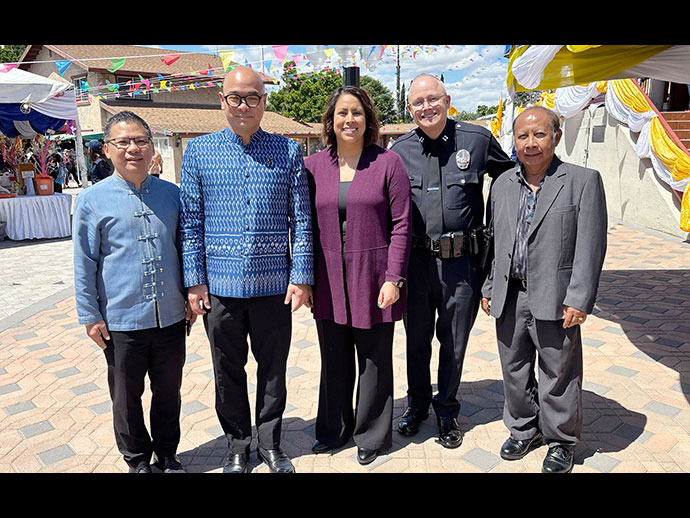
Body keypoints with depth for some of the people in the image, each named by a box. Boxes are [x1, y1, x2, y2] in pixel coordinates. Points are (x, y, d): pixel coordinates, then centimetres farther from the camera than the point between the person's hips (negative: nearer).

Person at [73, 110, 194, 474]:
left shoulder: (171, 195, 3)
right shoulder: (92, 200, -4)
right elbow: (84, 263, -1)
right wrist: (89, 315, -2)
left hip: (170, 317, 2)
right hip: (121, 320, -2)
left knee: (169, 391, 16)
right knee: (126, 397, 13)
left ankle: (166, 454, 37)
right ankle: (137, 460, 35)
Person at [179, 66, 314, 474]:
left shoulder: (288, 151, 3)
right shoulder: (199, 151, 3)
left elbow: (301, 220, 2)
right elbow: (191, 222, 3)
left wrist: (301, 277, -4)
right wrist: (194, 281, -2)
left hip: (273, 284, 0)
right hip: (220, 285, 1)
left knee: (274, 369, 13)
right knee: (228, 371, 14)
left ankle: (271, 444, 33)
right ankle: (238, 445, 34)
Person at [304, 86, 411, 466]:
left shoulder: (388, 163, -2)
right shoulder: (313, 166, 5)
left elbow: (401, 225, -5)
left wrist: (394, 278, -11)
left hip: (374, 279, -2)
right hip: (329, 283, 3)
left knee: (374, 361, 10)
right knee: (334, 360, 15)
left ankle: (371, 436, 30)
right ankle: (334, 430, 36)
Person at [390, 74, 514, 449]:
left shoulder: (477, 139, -2)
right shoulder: (400, 150, 4)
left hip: (461, 262, -1)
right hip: (415, 260, 2)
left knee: (454, 343, 12)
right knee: (416, 339, 16)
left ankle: (447, 410, 33)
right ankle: (417, 403, 38)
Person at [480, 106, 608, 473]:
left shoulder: (584, 181, -5)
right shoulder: (502, 185, 10)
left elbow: (590, 247, -10)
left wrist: (579, 301, -14)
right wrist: (489, 288, 12)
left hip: (554, 299, -4)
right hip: (509, 298, 5)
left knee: (558, 374, 9)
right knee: (514, 370, 17)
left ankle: (560, 440, 30)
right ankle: (523, 430, 37)